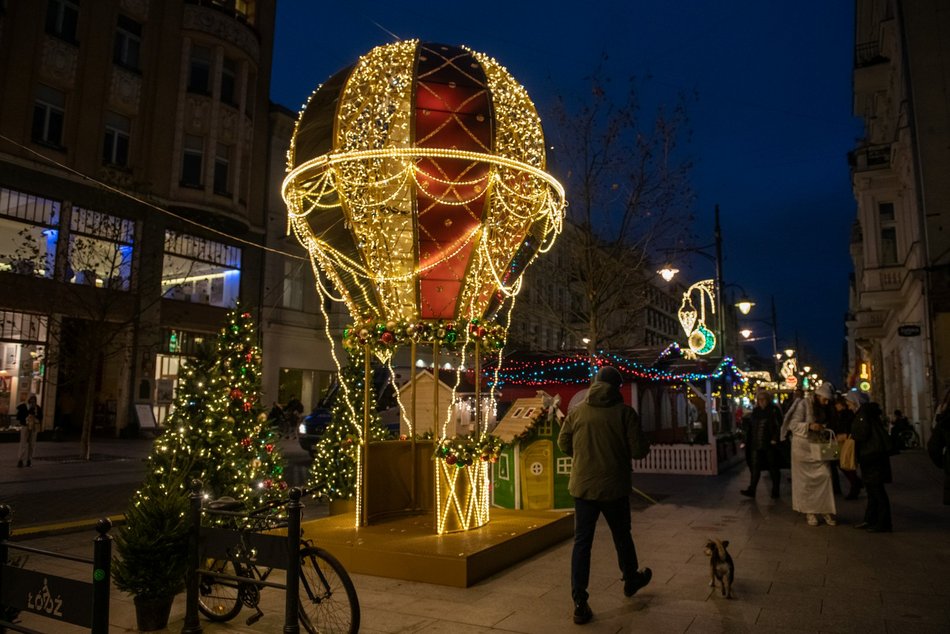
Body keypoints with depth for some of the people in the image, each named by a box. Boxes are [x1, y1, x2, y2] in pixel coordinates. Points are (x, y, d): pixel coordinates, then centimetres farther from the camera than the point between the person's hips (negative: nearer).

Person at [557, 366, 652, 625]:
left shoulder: (577, 411, -3)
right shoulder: (625, 412, -10)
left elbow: (563, 443, 5)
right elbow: (638, 450, -11)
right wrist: (645, 446, 12)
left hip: (583, 486, 1)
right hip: (614, 487, -1)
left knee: (582, 542, 6)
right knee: (622, 536, 21)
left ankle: (580, 603, 5)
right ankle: (631, 579, 46)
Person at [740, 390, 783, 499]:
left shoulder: (774, 410, -3)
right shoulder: (755, 411, 10)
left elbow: (779, 425, -9)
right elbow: (750, 427, 12)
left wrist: (775, 439, -18)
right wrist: (747, 441, 7)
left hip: (769, 444, -4)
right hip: (756, 445, 4)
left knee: (773, 467, 8)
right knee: (755, 467, 2)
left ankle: (775, 490, 17)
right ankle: (751, 490, 1)